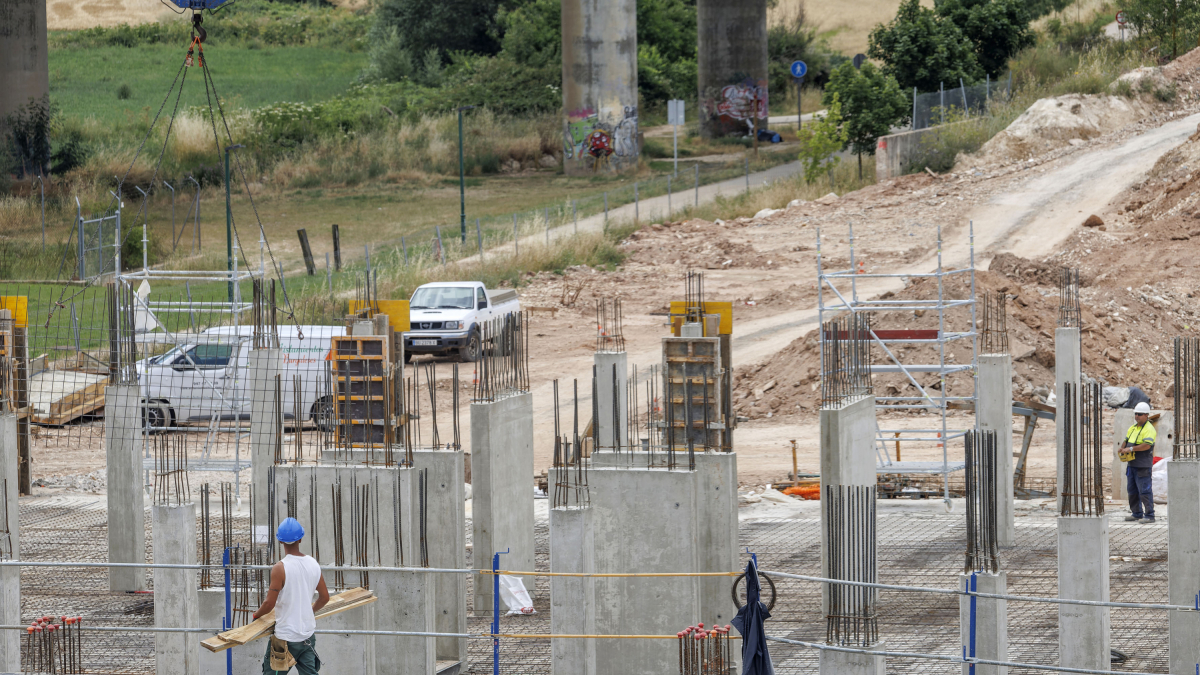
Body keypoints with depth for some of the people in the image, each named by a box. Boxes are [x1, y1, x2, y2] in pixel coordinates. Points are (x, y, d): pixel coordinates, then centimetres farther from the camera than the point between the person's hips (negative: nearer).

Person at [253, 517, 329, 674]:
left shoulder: (280, 568, -18)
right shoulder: (313, 564, 1)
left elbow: (269, 603, -17)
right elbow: (324, 597, 11)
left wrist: (256, 614, 5)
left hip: (286, 637, -6)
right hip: (308, 636, 6)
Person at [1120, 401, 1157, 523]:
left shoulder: (1149, 429, -11)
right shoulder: (1133, 428, 17)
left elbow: (1147, 445, -23)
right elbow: (1126, 440, 23)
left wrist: (1131, 449, -21)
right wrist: (1123, 448, 0)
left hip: (1143, 466, -9)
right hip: (1131, 463, 9)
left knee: (1145, 490, -9)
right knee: (1132, 490, 13)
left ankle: (1149, 515, -7)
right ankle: (1137, 513, 22)